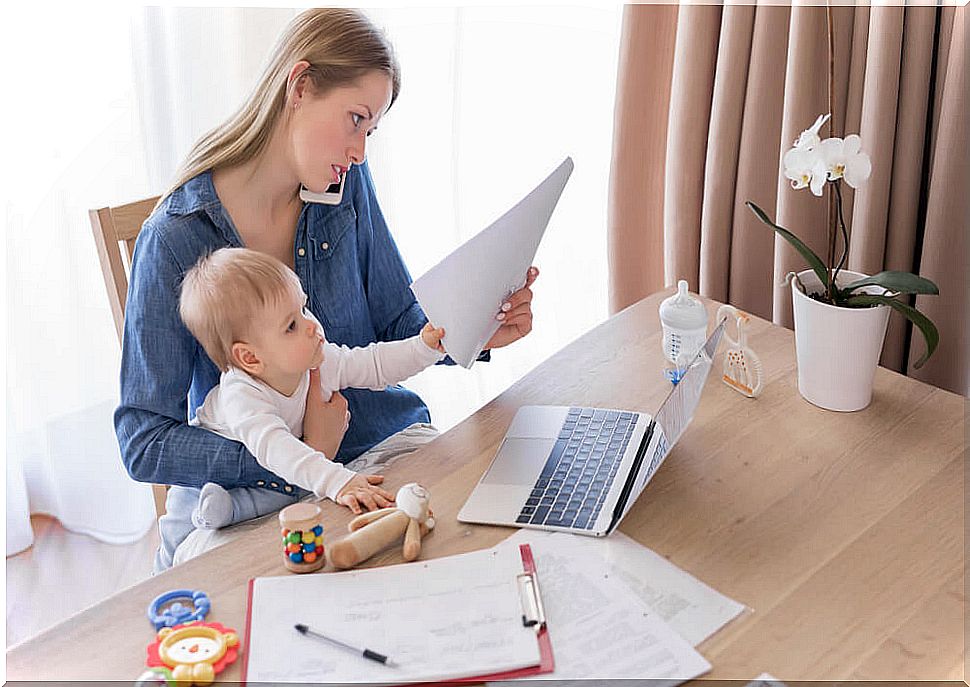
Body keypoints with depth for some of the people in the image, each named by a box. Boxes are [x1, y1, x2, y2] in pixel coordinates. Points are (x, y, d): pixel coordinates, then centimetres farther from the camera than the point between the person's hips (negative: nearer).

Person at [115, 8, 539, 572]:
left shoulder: (348, 187, -1)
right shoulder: (175, 238, -14)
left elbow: (399, 323, 7)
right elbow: (143, 443, -14)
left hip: (380, 437, 4)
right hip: (248, 482, -3)